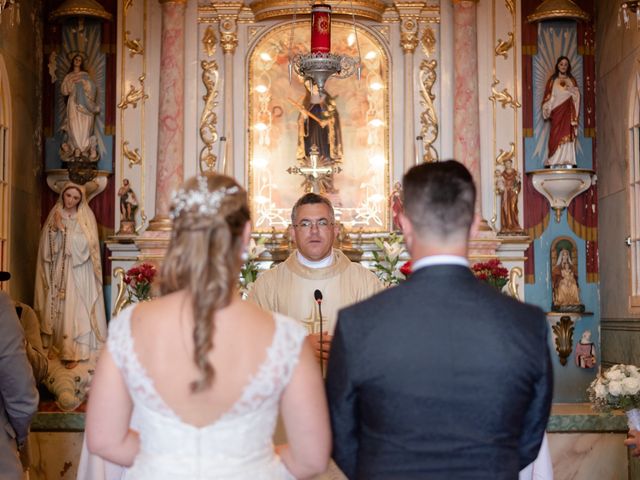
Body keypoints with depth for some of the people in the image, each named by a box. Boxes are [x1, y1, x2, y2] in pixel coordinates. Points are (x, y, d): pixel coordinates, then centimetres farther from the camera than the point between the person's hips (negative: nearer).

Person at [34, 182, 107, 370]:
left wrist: (64, 229, -15)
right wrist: (54, 228, -13)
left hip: (78, 272, -3)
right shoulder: (54, 215, 8)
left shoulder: (86, 218, -1)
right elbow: (47, 247, 3)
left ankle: (74, 352, -8)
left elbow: (85, 244, -14)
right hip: (57, 272, 4)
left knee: (75, 309, -8)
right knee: (56, 308, 4)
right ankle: (54, 347, 12)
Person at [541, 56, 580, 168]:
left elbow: (577, 96, 9)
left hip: (568, 112, 1)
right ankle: (554, 162, -14)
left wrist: (570, 88, -9)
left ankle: (568, 162, -12)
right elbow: (548, 96, 3)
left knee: (568, 136, -8)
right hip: (556, 112, -1)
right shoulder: (552, 80, 11)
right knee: (556, 136, -10)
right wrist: (547, 111, -8)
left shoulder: (572, 80, 16)